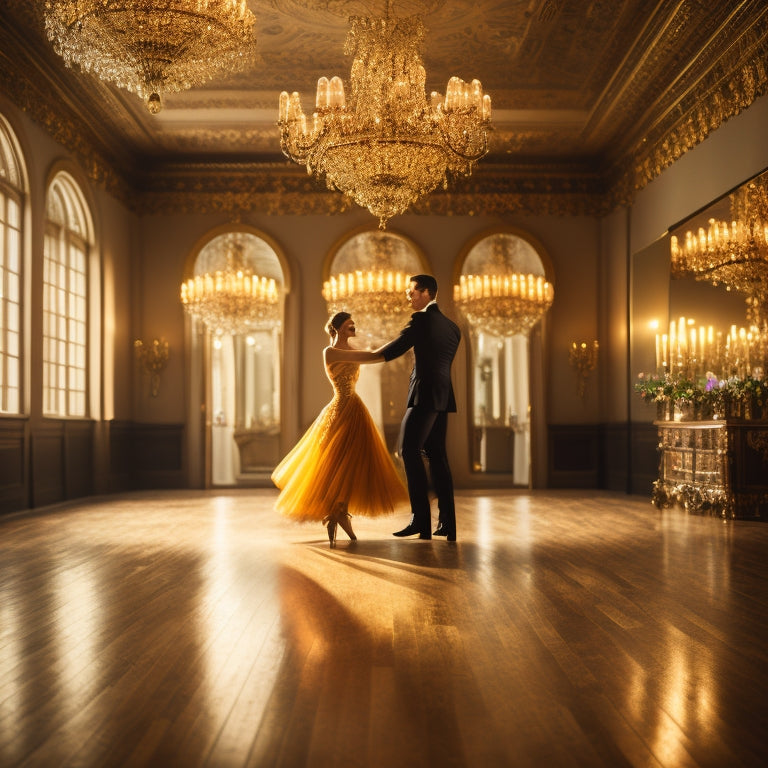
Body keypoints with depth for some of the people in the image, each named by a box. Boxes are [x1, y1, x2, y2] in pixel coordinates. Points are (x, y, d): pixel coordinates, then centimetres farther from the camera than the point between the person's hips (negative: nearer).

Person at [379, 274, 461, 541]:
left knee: (410, 451, -6)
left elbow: (396, 348, -6)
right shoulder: (452, 327, 18)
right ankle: (446, 522, 7)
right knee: (437, 455, 9)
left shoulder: (421, 319, -7)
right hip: (443, 397, 8)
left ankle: (420, 518, -12)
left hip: (424, 395, -8)